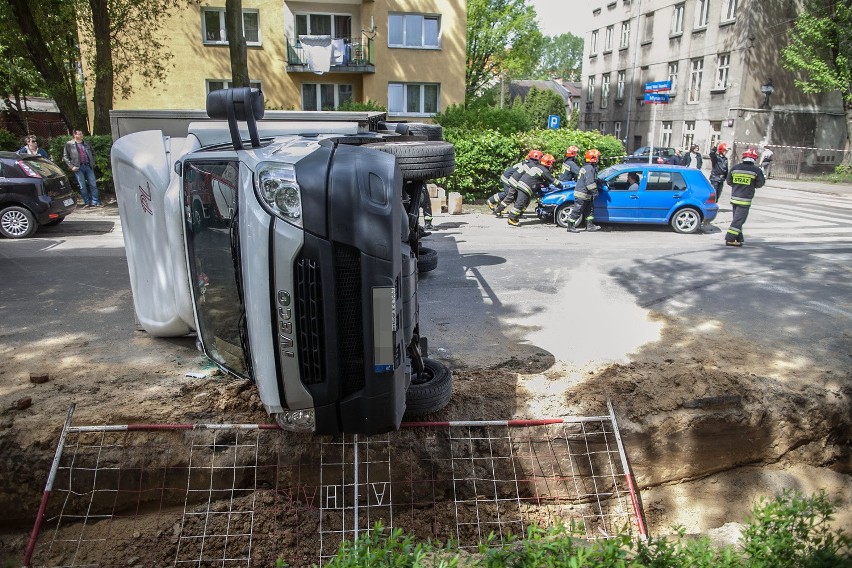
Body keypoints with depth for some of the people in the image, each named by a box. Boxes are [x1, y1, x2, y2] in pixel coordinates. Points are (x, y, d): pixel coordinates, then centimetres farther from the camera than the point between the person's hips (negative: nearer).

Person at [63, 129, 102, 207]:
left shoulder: (86, 144, 12)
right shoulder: (69, 144, 2)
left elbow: (93, 153, 22)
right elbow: (65, 156, 2)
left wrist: (93, 163, 9)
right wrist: (71, 166, -6)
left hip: (88, 166, 2)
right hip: (78, 168, -2)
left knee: (93, 184, -2)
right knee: (82, 186, 0)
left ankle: (95, 202, 1)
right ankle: (87, 203, 6)